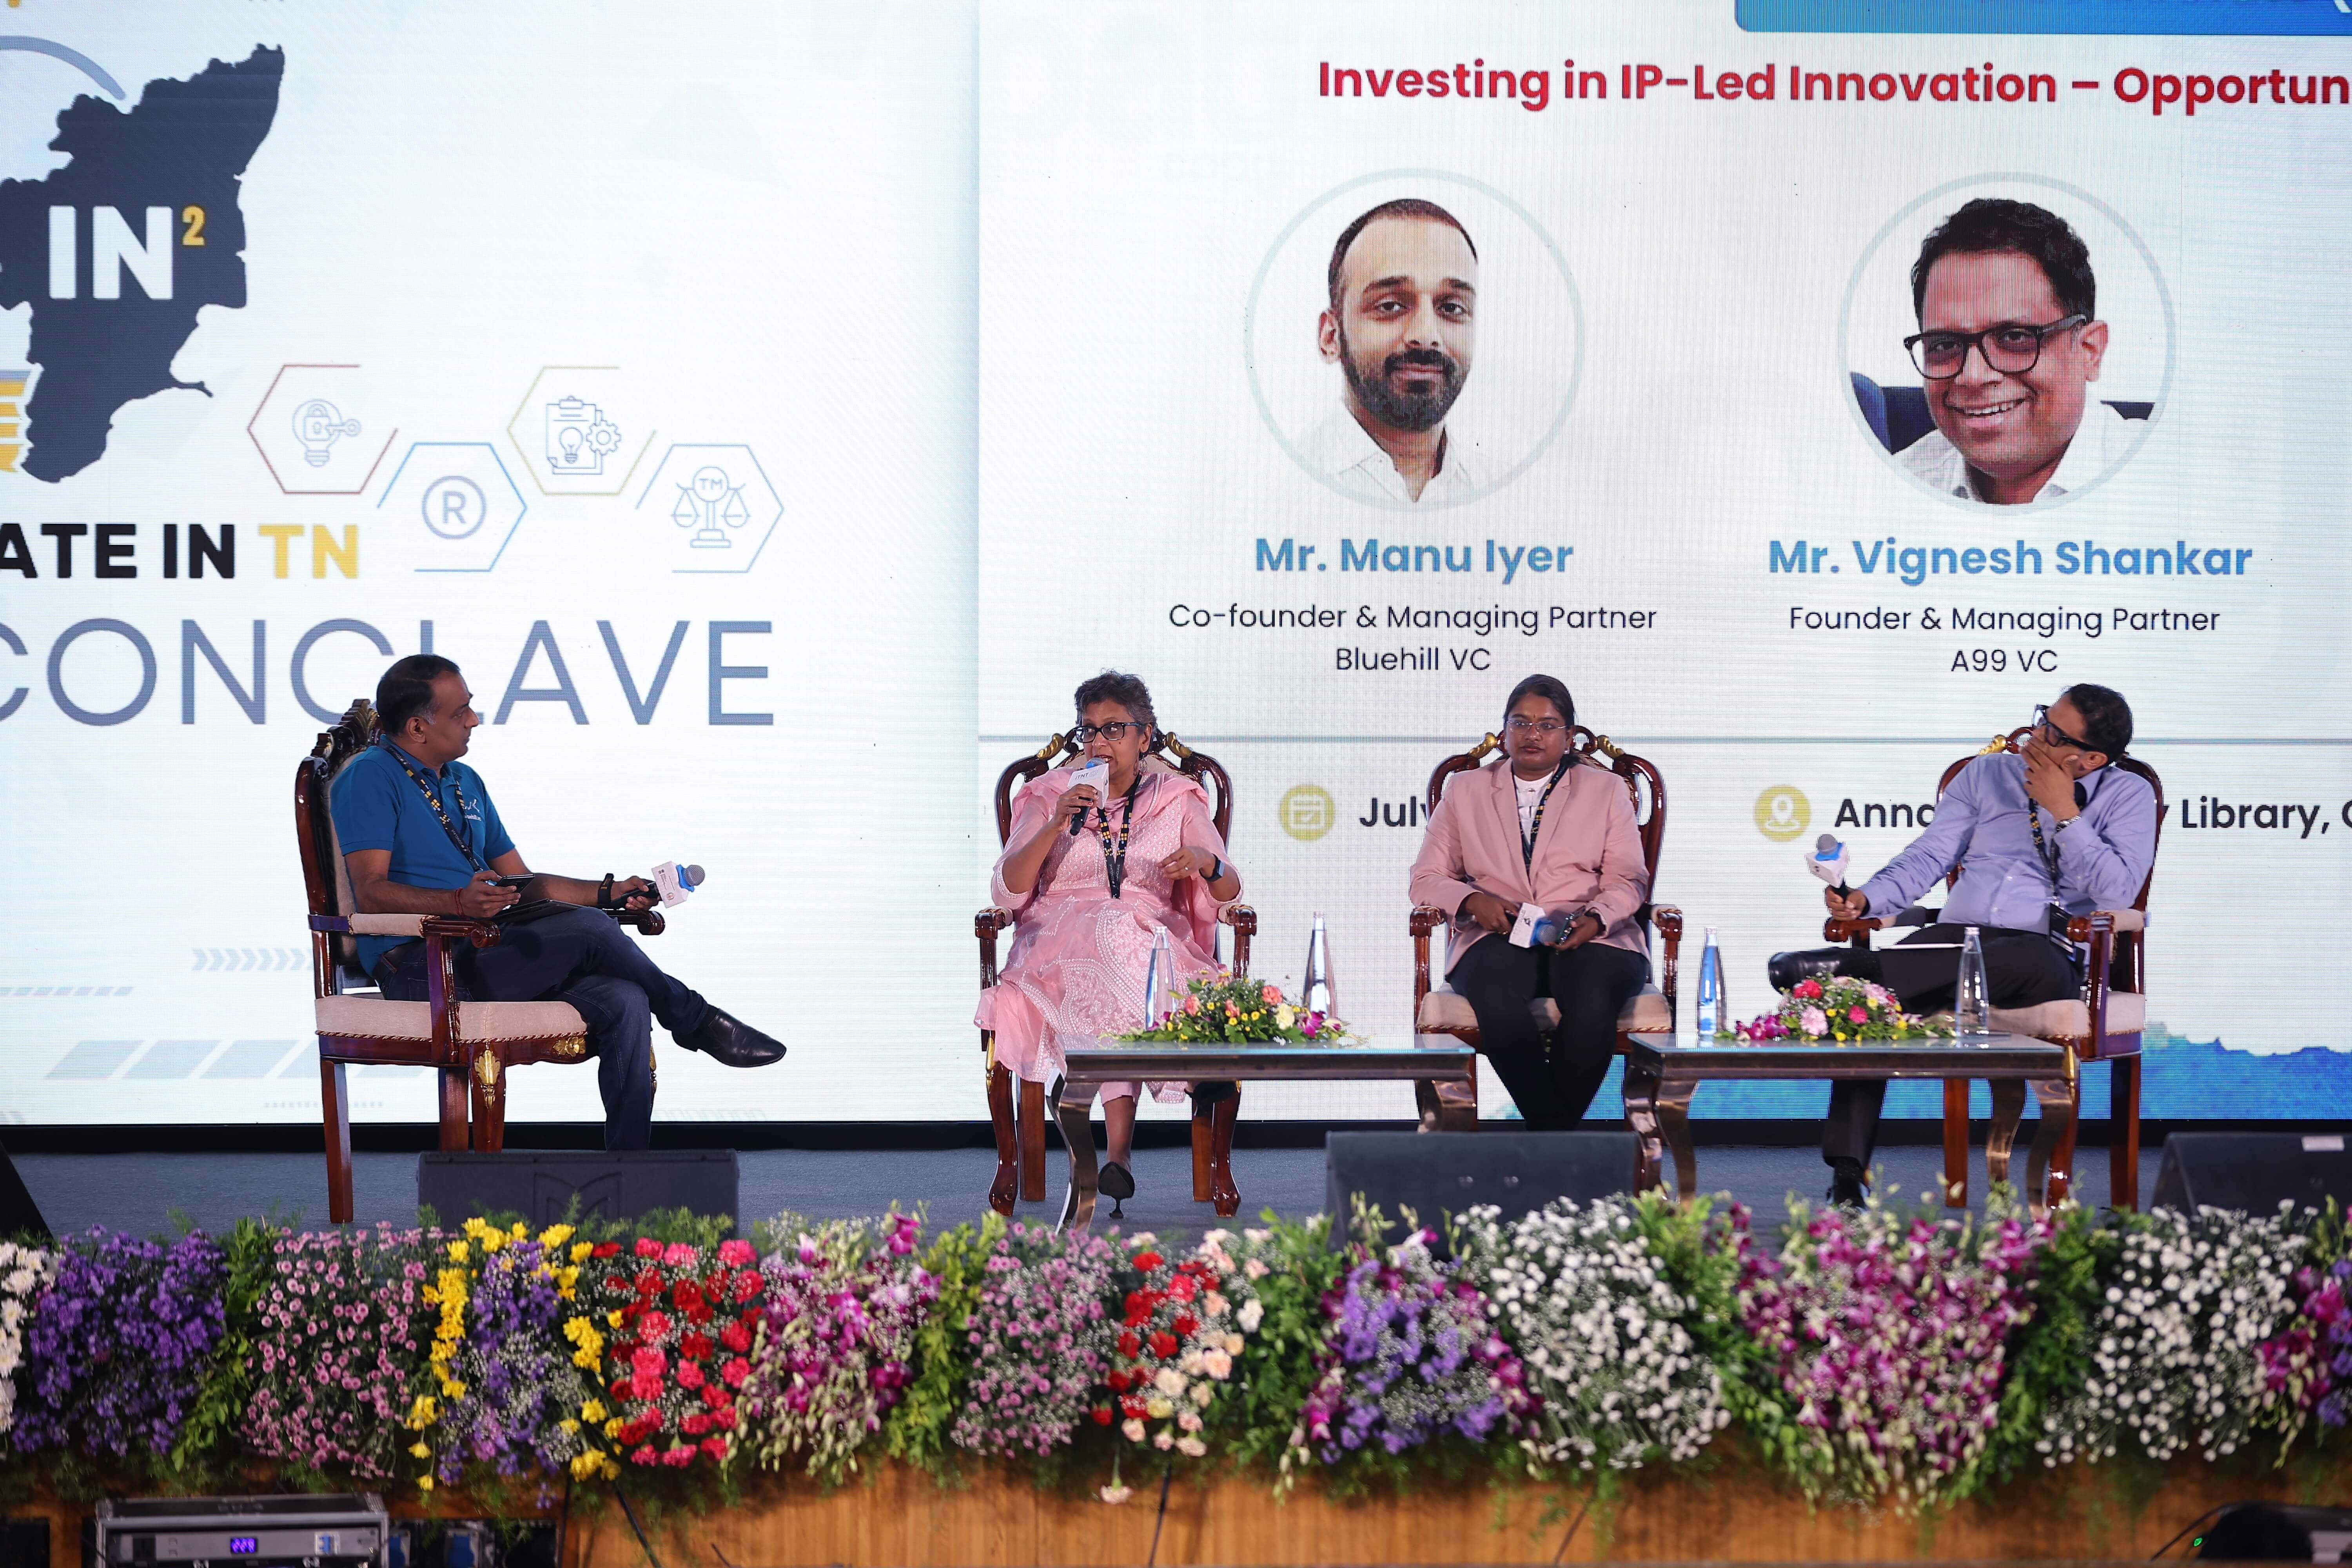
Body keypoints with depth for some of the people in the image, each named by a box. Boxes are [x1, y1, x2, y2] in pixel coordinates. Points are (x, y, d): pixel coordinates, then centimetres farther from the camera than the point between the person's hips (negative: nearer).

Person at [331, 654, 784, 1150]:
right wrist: (459, 902, -32)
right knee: (587, 930, -25)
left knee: (624, 1001, -18)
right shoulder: (371, 778, -4)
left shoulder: (466, 783, 23)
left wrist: (608, 893, 10)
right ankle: (697, 1022, -2)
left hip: (485, 955, 8)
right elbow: (371, 892, -16)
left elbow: (524, 883, 25)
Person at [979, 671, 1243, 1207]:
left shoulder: (1177, 799, 15)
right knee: (1113, 931, -38)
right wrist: (1056, 826, -12)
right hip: (1059, 937, 0)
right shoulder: (1050, 795, 13)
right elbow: (1006, 892, 1)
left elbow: (1230, 892, 8)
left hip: (1154, 936, 0)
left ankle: (1119, 1149, -43)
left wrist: (1205, 861, -16)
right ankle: (1192, 1059, -39)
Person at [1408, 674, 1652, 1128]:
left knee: (1592, 1002, -37)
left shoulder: (1606, 790, 18)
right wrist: (1473, 901, -8)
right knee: (1497, 1001, -37)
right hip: (1499, 939, 0)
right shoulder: (1467, 792, 19)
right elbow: (1427, 879, 14)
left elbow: (1627, 880, 10)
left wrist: (1596, 919, -13)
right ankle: (1549, 1133, -27)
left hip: (1590, 940, 0)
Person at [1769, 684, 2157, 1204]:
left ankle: (1849, 967, -38)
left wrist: (2064, 813, -5)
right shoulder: (1986, 775, 19)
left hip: (2049, 953, -3)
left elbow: (2118, 892, -6)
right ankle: (1847, 1177, -30)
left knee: (2030, 963, -43)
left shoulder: (2128, 796, 8)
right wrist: (1867, 898, -5)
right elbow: (1930, 856, 12)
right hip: (1957, 938, 3)